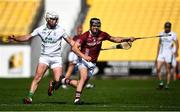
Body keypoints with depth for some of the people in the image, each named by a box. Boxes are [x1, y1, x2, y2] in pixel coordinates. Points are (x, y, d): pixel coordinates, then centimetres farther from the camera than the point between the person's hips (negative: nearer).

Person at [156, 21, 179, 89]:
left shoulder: (173, 34, -4)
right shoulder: (161, 34, 10)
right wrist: (157, 55, 16)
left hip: (168, 54, -4)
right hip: (161, 54, 4)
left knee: (168, 71, 0)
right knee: (158, 69, -7)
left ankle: (167, 85, 8)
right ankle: (161, 83, 6)